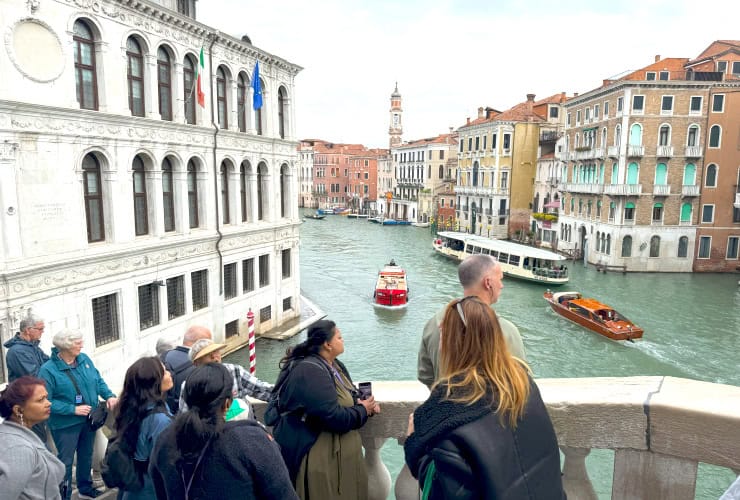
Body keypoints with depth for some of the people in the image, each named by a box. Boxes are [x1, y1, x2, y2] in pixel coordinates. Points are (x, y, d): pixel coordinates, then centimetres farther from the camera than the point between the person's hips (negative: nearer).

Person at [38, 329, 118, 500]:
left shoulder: (84, 359, -3)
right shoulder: (48, 370, -22)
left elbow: (98, 380, 7)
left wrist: (109, 395, -10)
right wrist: (73, 409, -25)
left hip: (89, 419, 6)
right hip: (66, 424, -6)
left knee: (86, 456, 22)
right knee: (66, 461, 9)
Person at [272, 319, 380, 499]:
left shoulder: (333, 365, 8)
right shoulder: (310, 372, -25)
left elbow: (349, 397, 17)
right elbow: (334, 417, -28)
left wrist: (364, 403, -5)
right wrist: (363, 410, -12)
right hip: (319, 458, -10)